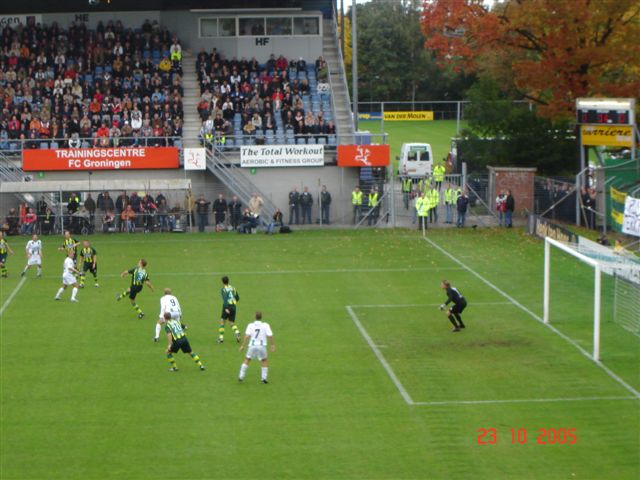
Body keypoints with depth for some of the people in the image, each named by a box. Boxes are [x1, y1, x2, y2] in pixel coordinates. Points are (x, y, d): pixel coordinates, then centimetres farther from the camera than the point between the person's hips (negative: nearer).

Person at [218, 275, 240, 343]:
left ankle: (221, 337, 8)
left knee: (222, 321, 10)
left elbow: (225, 299, -17)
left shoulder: (223, 289, -4)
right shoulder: (233, 288, 13)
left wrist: (226, 308, -25)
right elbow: (237, 298, 18)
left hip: (227, 307, -5)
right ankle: (237, 332, -17)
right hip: (233, 307, 5)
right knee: (232, 323, 12)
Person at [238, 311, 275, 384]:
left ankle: (241, 377, 9)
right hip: (262, 346, -1)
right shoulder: (265, 325, 0)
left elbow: (247, 336, -7)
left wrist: (243, 346, -4)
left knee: (247, 360, 14)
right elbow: (270, 336, -3)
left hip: (252, 345, 1)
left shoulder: (250, 325, 1)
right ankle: (264, 378, 11)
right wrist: (273, 345, 7)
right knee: (265, 361, 17)